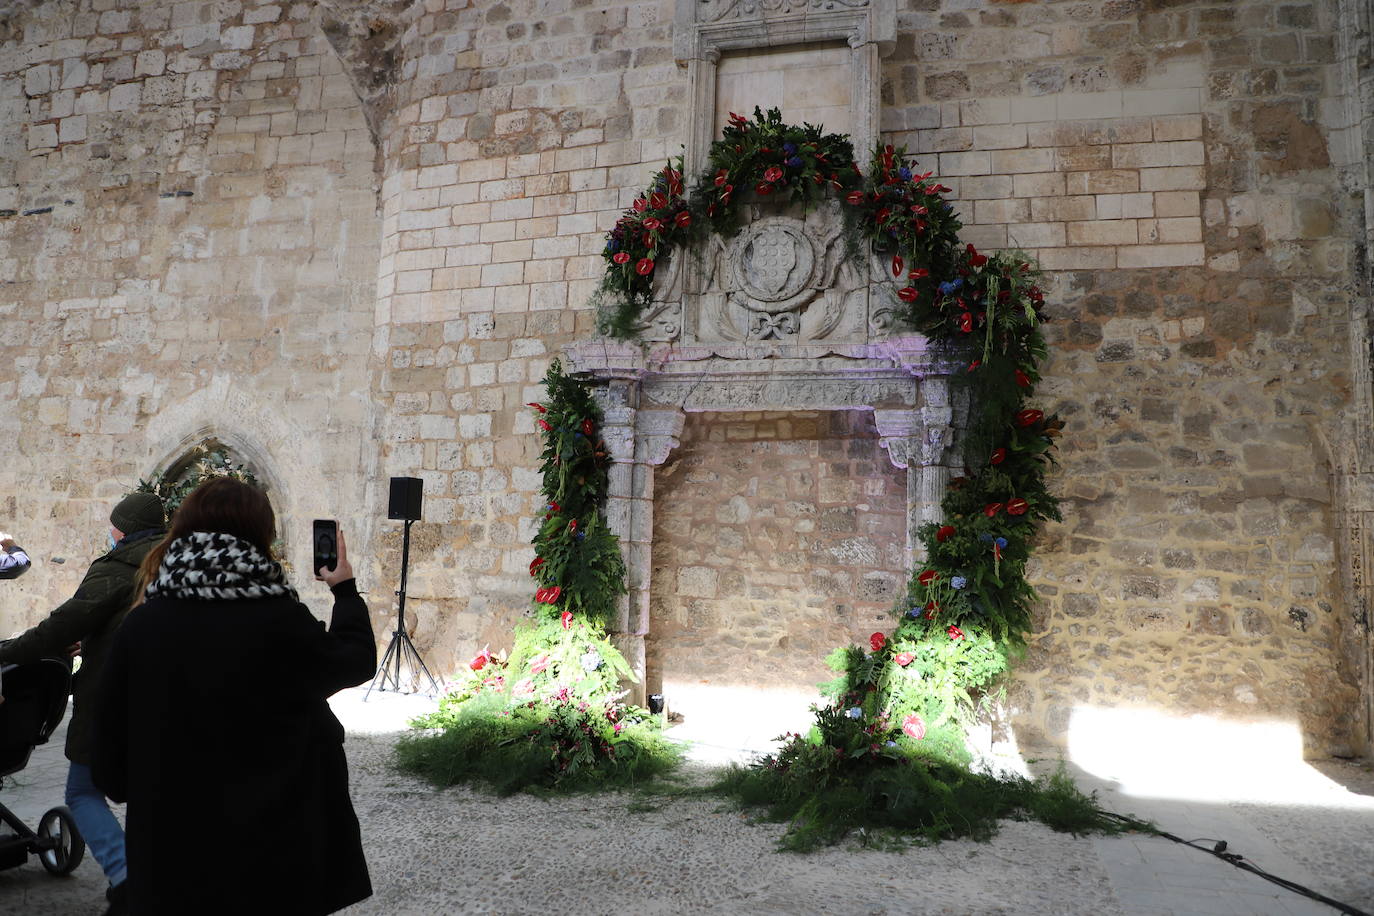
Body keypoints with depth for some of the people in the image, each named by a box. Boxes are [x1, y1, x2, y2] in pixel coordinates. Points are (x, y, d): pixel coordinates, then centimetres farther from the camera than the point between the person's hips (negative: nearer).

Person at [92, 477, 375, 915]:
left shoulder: (140, 625, -7)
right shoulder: (280, 621, -17)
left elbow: (111, 744, 0)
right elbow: (357, 661, 2)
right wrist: (346, 590, 17)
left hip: (169, 850, 3)